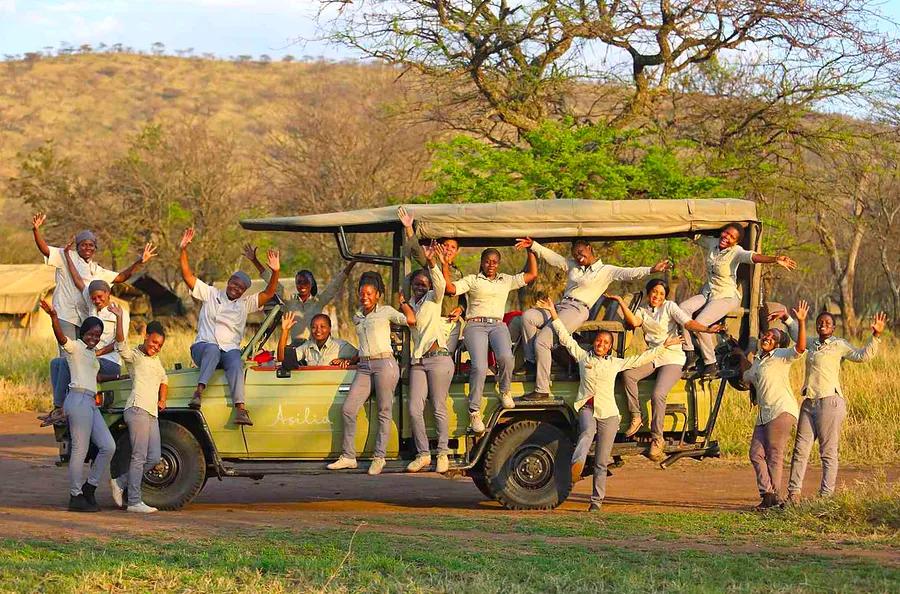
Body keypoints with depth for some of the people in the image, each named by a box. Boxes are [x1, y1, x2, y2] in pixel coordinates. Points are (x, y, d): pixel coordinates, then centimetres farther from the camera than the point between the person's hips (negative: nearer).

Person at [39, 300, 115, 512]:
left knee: (108, 447, 3)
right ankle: (76, 497, -3)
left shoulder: (91, 352, 23)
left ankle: (90, 487, 12)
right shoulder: (75, 346, -4)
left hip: (90, 403, 9)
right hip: (79, 399, -9)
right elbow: (61, 337, -24)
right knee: (80, 450, -8)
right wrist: (54, 317, -41)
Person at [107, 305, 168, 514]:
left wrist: (162, 400, 23)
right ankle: (134, 502, -10)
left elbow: (164, 379, 39)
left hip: (152, 413, 9)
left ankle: (120, 482, 16)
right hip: (137, 409, -9)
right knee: (139, 456, -11)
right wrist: (119, 318, -30)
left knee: (154, 458, 4)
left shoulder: (155, 360, 25)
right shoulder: (134, 355, 1)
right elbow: (120, 343, -19)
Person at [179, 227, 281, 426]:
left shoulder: (245, 304, 19)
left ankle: (240, 408, -49)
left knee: (236, 363, -33)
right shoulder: (210, 294, 15)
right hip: (204, 345, -1)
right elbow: (187, 275, 9)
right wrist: (183, 249, -2)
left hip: (230, 348, 1)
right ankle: (199, 391, -50)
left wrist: (275, 272, -10)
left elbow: (268, 294, 7)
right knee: (213, 350, -38)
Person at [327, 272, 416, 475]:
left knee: (384, 412, -3)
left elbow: (411, 320, -8)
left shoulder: (386, 312, 4)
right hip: (364, 367, 5)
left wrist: (403, 302, 4)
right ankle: (348, 457, 0)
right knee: (347, 409, -5)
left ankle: (379, 458, 2)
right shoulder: (357, 318, 19)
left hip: (384, 363, -5)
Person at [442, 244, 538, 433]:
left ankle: (504, 392, -2)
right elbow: (450, 288, 3)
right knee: (479, 367, -26)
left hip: (498, 325, 2)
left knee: (505, 357, -32)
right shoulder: (472, 280, 17)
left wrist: (531, 252, 20)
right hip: (475, 325, -2)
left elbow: (532, 275, 23)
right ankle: (474, 412, -16)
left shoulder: (507, 280, 25)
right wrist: (444, 265, -3)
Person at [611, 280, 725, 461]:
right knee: (627, 374, -24)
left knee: (657, 394, -25)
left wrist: (707, 329, -30)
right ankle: (636, 417, -10)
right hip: (652, 357, 5)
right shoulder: (643, 311, 13)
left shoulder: (670, 307, -1)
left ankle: (657, 439, -13)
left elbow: (688, 322, -13)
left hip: (672, 359, -5)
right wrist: (621, 302, -13)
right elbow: (634, 322, -8)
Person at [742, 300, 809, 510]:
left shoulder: (782, 356, -1)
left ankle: (774, 496, -5)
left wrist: (801, 322, -30)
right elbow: (746, 378, 41)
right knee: (756, 453, 0)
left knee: (774, 454, -8)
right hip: (764, 414, 8)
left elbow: (800, 348, -21)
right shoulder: (757, 361, 21)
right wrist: (746, 360, 32)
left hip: (782, 410, -8)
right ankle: (767, 493, -1)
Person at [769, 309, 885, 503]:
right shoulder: (812, 343, 17)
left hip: (830, 401, -6)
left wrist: (875, 336, -25)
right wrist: (786, 318, 36)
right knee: (800, 449, 4)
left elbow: (862, 355, -15)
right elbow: (797, 334, 40)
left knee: (828, 451, -4)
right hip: (809, 403, 6)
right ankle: (793, 493, 7)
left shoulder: (839, 345, 0)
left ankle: (826, 495, -2)